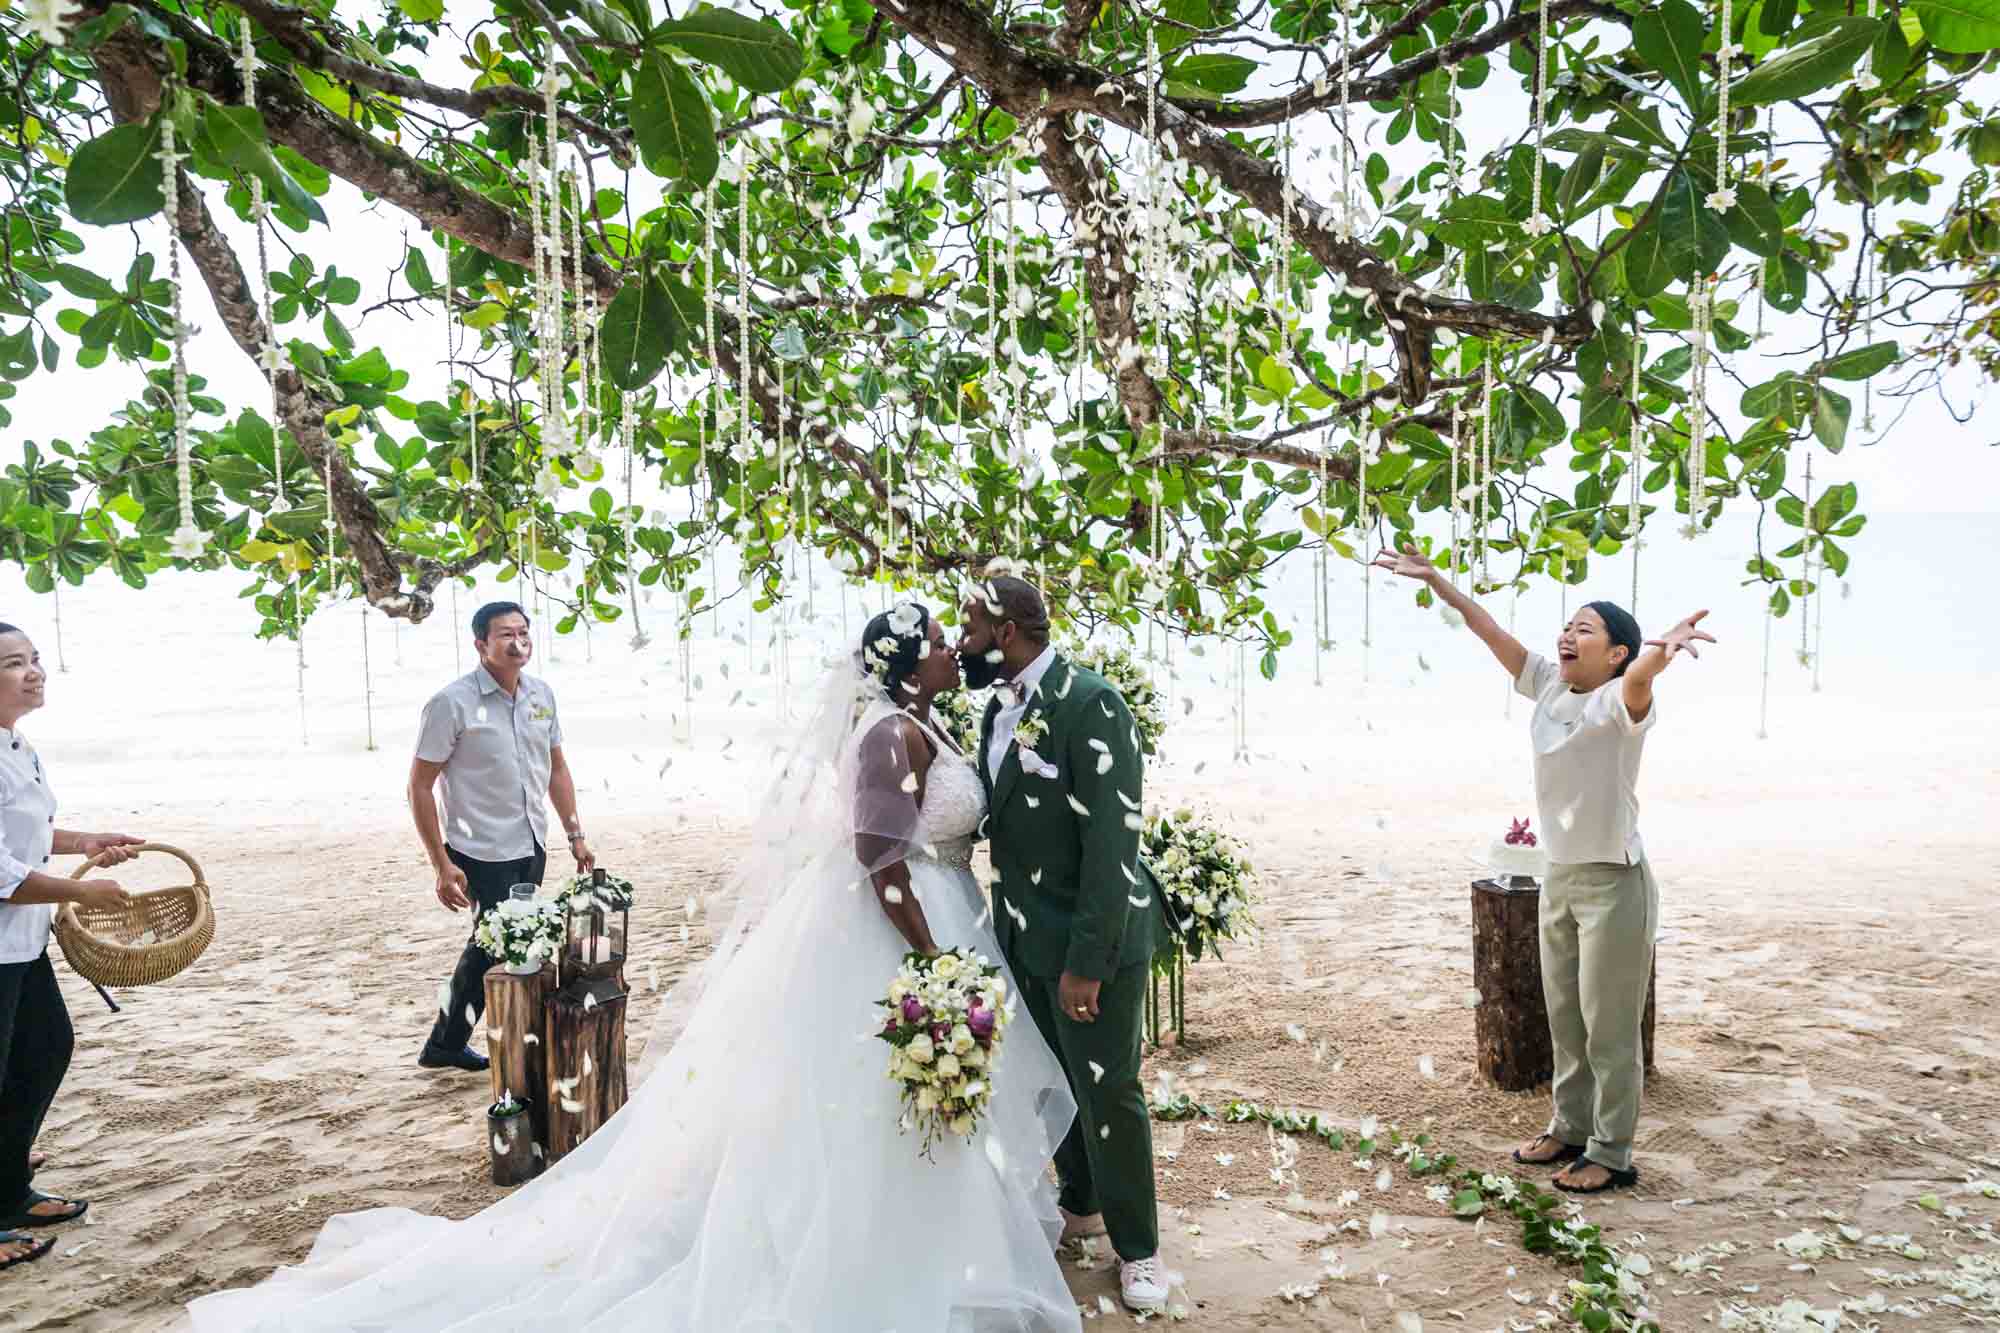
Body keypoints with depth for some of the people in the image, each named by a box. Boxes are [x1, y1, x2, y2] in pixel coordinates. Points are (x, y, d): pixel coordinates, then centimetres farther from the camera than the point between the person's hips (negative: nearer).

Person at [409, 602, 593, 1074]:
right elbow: (419, 786, -12)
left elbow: (557, 768, 15)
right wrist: (441, 865, -16)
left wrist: (575, 835, 11)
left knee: (489, 948, 17)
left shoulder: (542, 694, 4)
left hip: (532, 847, 7)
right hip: (483, 853, -7)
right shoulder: (452, 703, -14)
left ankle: (445, 1046, 34)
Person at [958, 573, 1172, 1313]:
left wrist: (1086, 961, -23)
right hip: (1026, 937, 7)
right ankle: (1081, 1202, 42)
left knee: (1109, 1093, 5)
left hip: (1093, 937, -7)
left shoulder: (1090, 704, -20)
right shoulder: (999, 709, 6)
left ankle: (1136, 1245, 26)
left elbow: (1111, 841, -23)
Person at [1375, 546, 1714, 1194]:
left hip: (1614, 882, -7)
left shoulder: (1619, 701, -17)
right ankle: (1570, 1128, 35)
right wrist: (1435, 580, 6)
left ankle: (1613, 1155, 17)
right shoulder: (1550, 686, 3)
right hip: (1559, 876, 8)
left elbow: (1639, 678, -41)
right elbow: (1492, 632, 6)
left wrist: (1662, 649, -63)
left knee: (1610, 1026, 3)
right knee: (1564, 1017, 19)